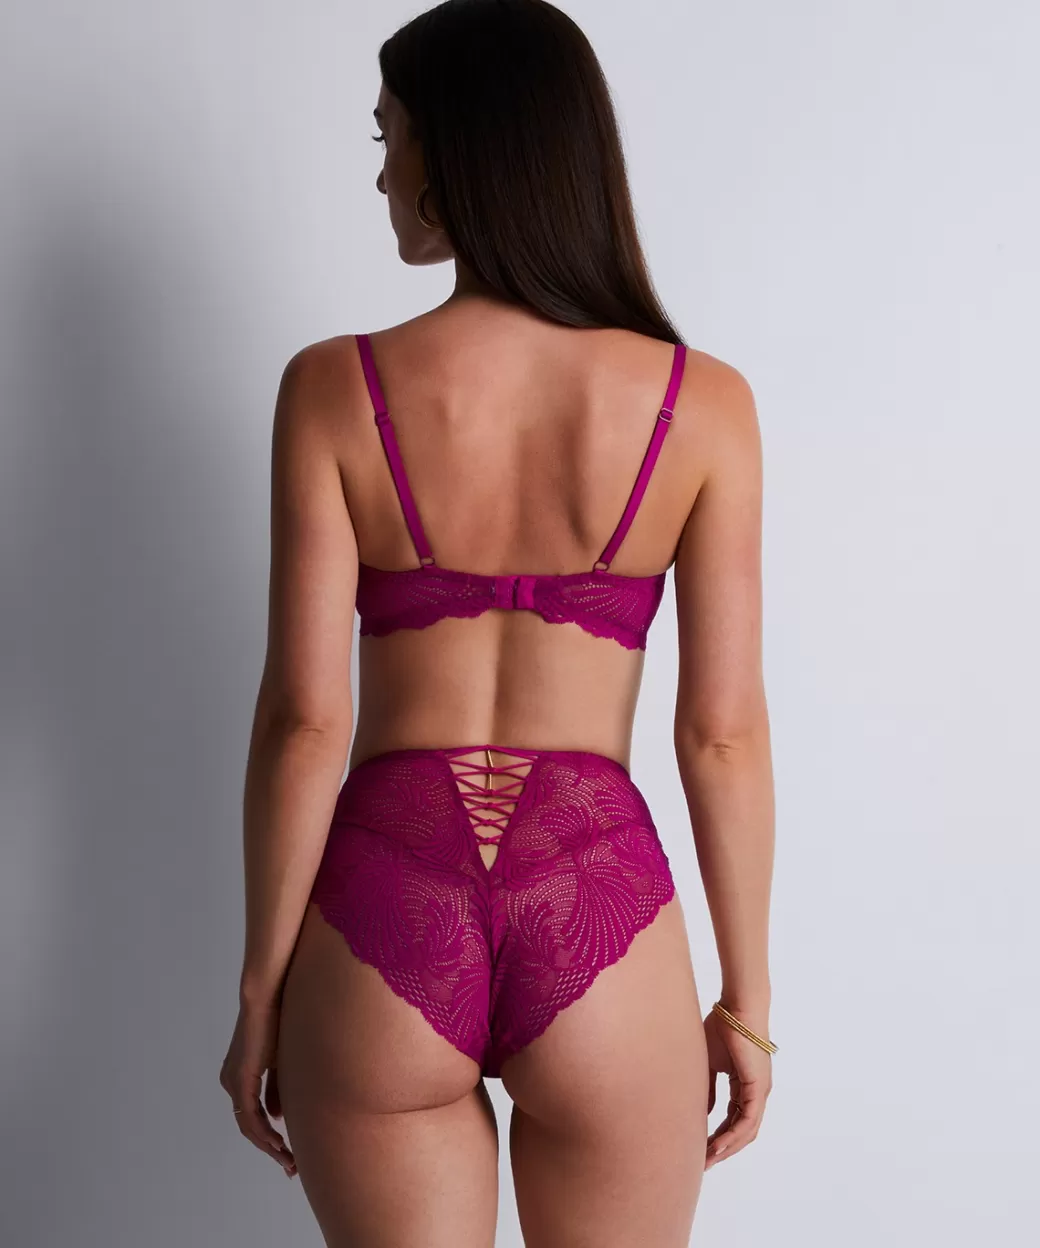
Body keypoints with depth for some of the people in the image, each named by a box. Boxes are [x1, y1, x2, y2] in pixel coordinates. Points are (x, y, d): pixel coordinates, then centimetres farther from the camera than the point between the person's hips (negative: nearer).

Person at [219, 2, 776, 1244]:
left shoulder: (335, 390, -7)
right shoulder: (700, 403, -5)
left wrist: (260, 995, 4)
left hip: (385, 912, 0)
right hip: (599, 915, 1)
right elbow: (723, 733, -4)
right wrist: (746, 997, 7)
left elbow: (303, 721, -8)